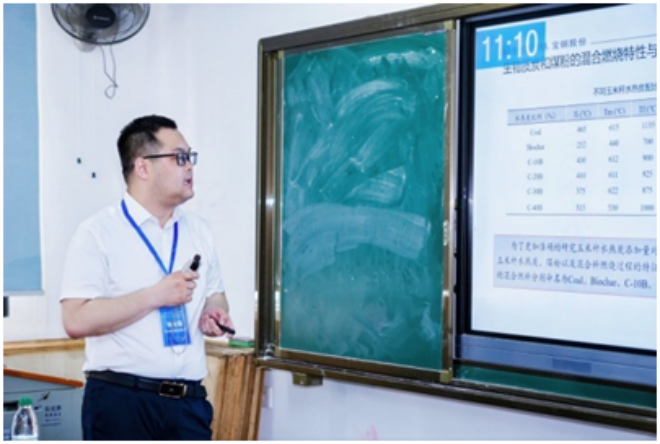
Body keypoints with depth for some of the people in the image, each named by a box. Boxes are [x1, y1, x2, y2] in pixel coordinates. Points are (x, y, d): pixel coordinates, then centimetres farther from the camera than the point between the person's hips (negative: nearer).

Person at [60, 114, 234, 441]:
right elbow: (76, 321, -16)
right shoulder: (98, 232, -7)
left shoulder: (199, 230, 12)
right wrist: (155, 296, -17)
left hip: (188, 399, 5)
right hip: (120, 399, -5)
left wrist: (215, 314, 0)